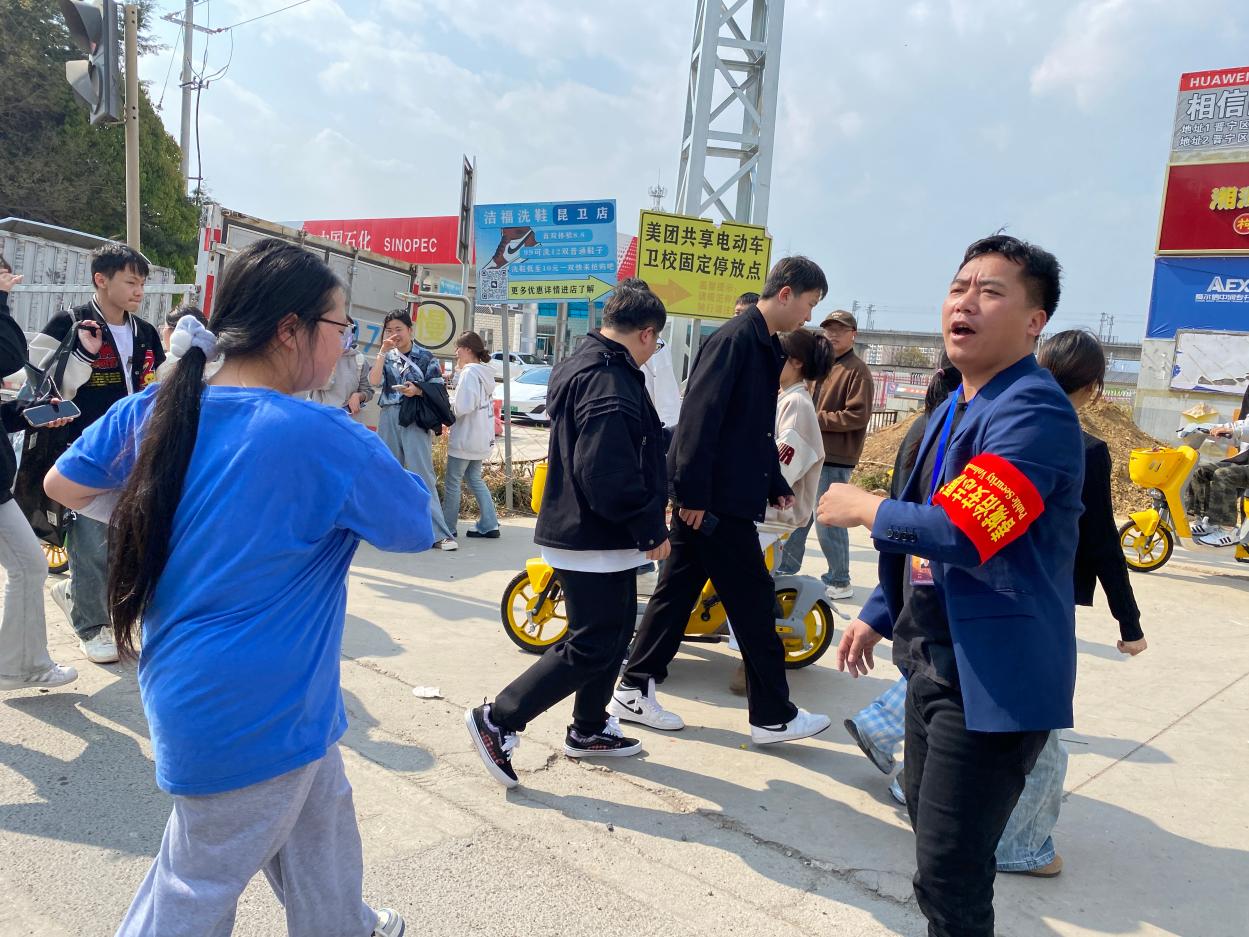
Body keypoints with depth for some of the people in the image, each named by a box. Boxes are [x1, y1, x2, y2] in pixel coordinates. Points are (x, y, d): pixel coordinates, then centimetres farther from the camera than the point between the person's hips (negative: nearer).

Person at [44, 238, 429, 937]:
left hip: (192, 688, 8)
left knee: (320, 810, 27)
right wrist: (364, 452, 5)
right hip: (252, 713, -8)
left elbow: (62, 486, 10)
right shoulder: (324, 438, -25)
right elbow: (418, 525, -10)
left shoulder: (155, 409, -5)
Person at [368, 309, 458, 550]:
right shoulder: (386, 356, 12)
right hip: (389, 419, 4)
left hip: (416, 419, -4)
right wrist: (384, 350, -8)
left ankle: (439, 533, -15)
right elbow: (374, 381, -5)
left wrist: (417, 391, -16)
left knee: (423, 474, -11)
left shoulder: (425, 357, 4)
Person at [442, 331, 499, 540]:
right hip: (481, 438, 9)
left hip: (465, 438, -9)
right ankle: (489, 525, 13)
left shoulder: (469, 372, -17)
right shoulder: (485, 373, 12)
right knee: (475, 479, 17)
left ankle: (447, 527, 10)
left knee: (452, 482, 2)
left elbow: (462, 407, -25)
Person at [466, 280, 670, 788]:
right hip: (596, 540, -11)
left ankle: (589, 729, 32)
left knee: (614, 629, 19)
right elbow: (608, 473, -29)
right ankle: (497, 719, 4)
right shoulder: (609, 383, -21)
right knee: (592, 646, -3)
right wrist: (650, 528, -18)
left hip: (584, 529, 11)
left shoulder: (582, 364, 13)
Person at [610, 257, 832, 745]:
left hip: (729, 495, 10)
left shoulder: (766, 347, 16)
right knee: (752, 599, 0)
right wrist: (693, 493, -23)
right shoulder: (735, 338, -15)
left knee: (677, 590, 13)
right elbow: (700, 416, -22)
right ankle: (773, 715, 13)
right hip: (713, 498, -10)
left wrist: (776, 485, 21)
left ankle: (633, 691, 23)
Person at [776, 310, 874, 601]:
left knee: (828, 521, -3)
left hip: (835, 459, -8)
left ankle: (840, 582, 10)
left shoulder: (857, 370, -7)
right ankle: (786, 570, 23)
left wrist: (817, 419, -15)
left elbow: (859, 415, -15)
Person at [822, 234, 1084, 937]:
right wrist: (880, 614, 21)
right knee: (926, 814, 26)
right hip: (934, 659, 10)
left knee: (950, 872, -5)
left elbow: (957, 530, -32)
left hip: (991, 675, -10)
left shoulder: (1035, 410, -21)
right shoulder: (955, 407, 11)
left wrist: (862, 507, -16)